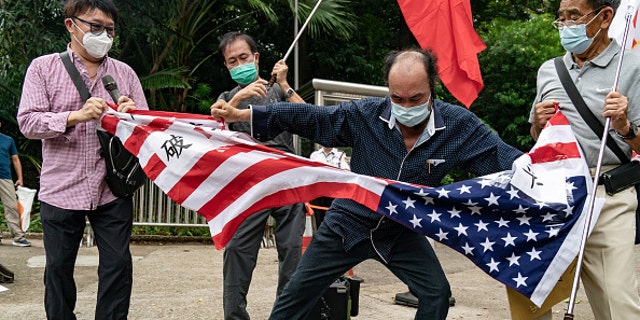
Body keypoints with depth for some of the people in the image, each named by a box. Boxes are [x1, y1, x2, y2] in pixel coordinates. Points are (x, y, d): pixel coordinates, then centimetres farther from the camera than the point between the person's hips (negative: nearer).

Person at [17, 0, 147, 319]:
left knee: (117, 265, 3)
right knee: (59, 267, 9)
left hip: (113, 189, 2)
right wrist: (75, 116, -23)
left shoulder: (125, 73, 8)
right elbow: (27, 122, -7)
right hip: (60, 190, -1)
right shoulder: (43, 67, 2)